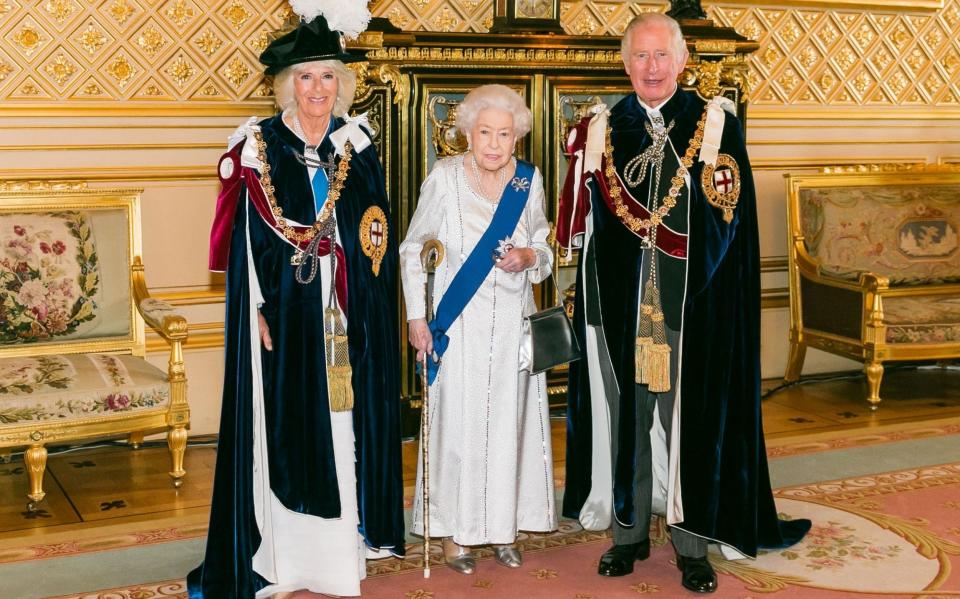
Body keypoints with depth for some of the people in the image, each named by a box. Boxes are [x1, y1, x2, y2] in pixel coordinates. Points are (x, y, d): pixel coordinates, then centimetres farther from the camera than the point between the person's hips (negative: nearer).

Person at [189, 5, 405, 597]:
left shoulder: (357, 146, 8)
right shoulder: (259, 147, -2)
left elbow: (377, 239, 8)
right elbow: (248, 239, -4)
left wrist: (368, 313, -1)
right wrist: (259, 310, -12)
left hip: (345, 316, 3)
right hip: (284, 313, -3)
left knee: (344, 426, 7)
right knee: (285, 428, 1)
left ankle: (342, 543, 19)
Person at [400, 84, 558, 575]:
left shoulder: (529, 179, 0)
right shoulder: (444, 178, -10)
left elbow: (544, 249, 13)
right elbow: (412, 250, -2)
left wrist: (528, 257, -11)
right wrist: (416, 317, -6)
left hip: (512, 324, 3)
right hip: (458, 326, -3)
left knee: (509, 421, 8)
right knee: (457, 423, 1)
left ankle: (503, 526, 22)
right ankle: (453, 530, 15)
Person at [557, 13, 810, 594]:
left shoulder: (716, 123, -1)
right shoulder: (604, 130, 7)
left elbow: (728, 218, -5)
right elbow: (582, 225, 7)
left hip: (693, 305, -2)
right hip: (621, 302, 3)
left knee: (691, 413, 3)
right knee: (625, 410, 9)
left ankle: (692, 540, 15)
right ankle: (630, 530, 23)